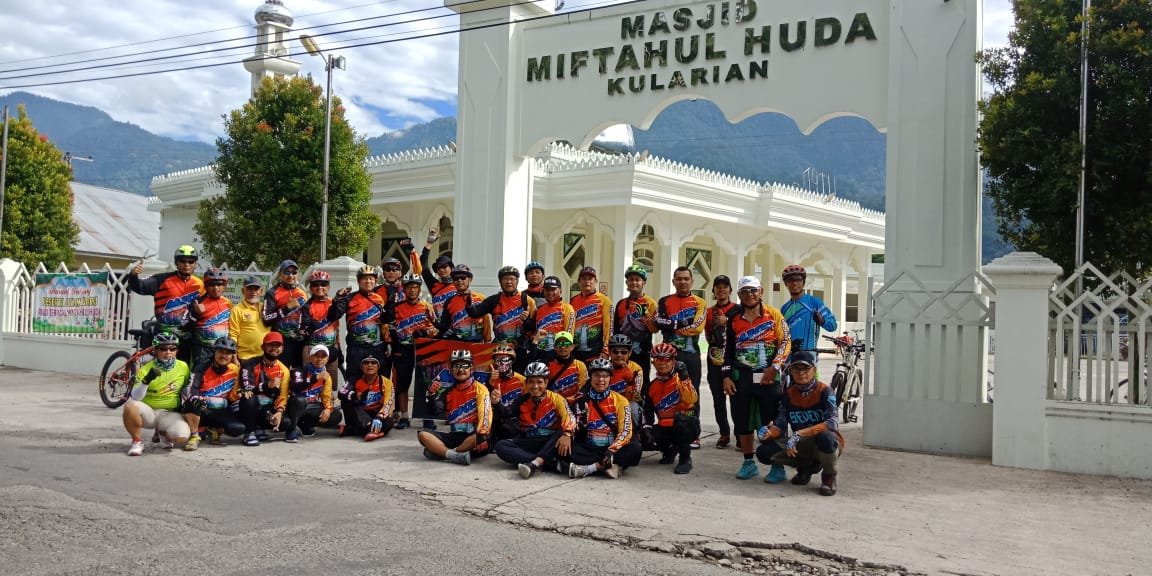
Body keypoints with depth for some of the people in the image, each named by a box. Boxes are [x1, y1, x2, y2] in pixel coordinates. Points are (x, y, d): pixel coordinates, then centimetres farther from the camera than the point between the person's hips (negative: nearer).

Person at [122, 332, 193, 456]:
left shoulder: (183, 367, -2)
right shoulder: (145, 369, -9)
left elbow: (186, 389, 16)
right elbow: (134, 398, -20)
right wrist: (146, 380, -35)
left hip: (169, 414, 1)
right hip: (148, 411, -1)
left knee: (182, 436, -30)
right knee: (130, 406, -36)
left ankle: (163, 433, 9)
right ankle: (137, 441, -10)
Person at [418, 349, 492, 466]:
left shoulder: (480, 389, -2)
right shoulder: (449, 390, 13)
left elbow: (485, 414, -16)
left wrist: (481, 435, -33)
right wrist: (432, 394, -8)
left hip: (472, 435, -5)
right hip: (453, 436, 5)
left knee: (480, 439, -39)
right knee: (422, 434, -16)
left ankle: (440, 451, -27)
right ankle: (456, 455, -34)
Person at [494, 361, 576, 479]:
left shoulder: (556, 399, -1)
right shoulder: (522, 400, 8)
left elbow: (569, 418, -17)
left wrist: (567, 434, -38)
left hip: (550, 443, -3)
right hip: (529, 443, 3)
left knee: (561, 433, -33)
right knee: (501, 445, -21)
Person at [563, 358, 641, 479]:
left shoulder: (620, 401, 2)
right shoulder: (581, 401, 6)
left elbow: (625, 431, -7)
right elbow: (574, 430, 3)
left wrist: (611, 450, -21)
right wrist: (582, 422, -19)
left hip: (612, 448, -1)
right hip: (588, 449, 1)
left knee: (635, 448, -30)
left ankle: (589, 468, -33)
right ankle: (611, 466, -32)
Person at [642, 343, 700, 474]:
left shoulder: (680, 379, -5)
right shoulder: (652, 386, 10)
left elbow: (691, 400, -24)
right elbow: (648, 412, 17)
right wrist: (647, 427, 0)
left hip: (686, 425, -4)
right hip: (665, 427, 4)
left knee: (680, 419, -38)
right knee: (650, 436, -26)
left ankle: (685, 459, -18)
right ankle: (669, 450, 12)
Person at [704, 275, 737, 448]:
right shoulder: (710, 311, 14)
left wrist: (727, 322, -14)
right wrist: (714, 326, -1)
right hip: (715, 358, 4)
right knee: (718, 398, 4)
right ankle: (724, 433, 13)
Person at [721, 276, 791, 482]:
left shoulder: (773, 314, 0)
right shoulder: (733, 319, 8)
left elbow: (785, 342, -1)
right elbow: (727, 349, 11)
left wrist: (774, 367, -11)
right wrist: (726, 376, 4)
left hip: (768, 376, -3)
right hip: (741, 377, 3)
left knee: (774, 421, -2)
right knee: (742, 421, 6)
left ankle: (778, 465, 7)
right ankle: (749, 463, 20)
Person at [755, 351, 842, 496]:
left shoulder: (824, 391, -13)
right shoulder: (789, 394, 2)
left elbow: (832, 423, -27)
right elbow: (780, 425, -4)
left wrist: (800, 434, -37)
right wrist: (769, 432, -30)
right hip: (802, 445, 5)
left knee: (825, 437, -41)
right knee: (763, 452, -17)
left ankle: (829, 477, -8)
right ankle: (807, 466, 9)